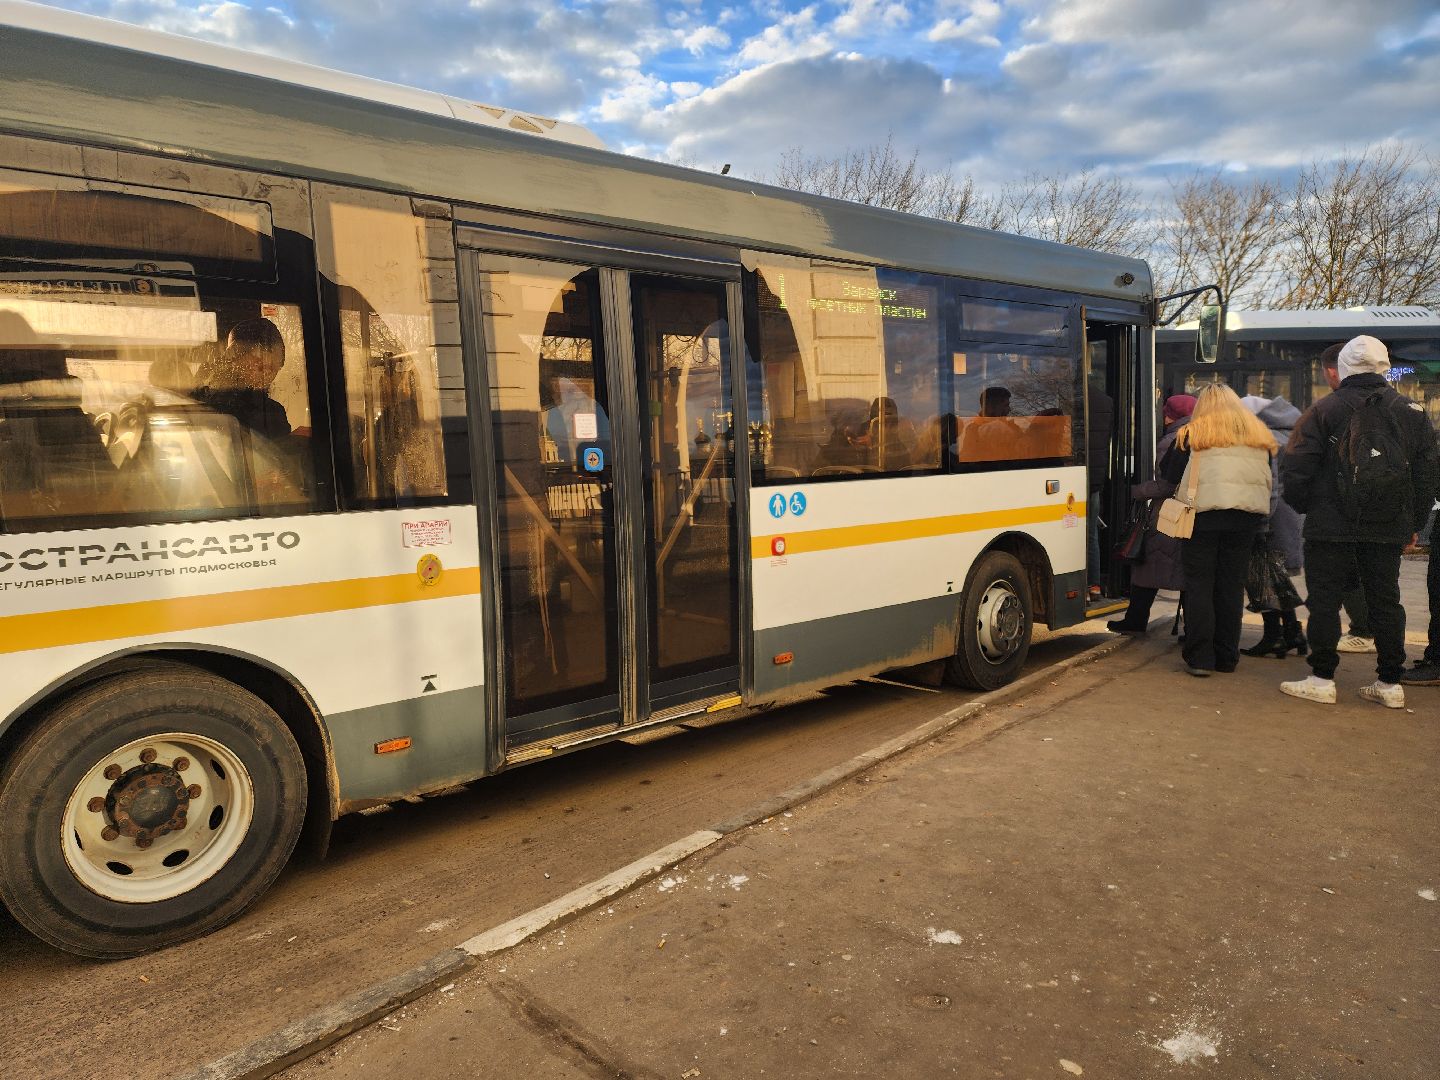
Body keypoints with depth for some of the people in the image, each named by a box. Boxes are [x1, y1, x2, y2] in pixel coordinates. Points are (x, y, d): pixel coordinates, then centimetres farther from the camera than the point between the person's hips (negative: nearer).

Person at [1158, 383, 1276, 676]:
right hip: (1247, 516, 4)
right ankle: (1226, 658, 15)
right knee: (1232, 586, 10)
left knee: (1199, 585, 1)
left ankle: (1199, 657, -2)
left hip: (1204, 512, -4)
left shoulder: (1192, 434, 1)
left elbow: (1169, 473, 5)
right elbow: (1268, 477, 20)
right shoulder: (1259, 434, 16)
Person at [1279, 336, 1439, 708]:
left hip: (1331, 526, -4)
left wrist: (1303, 507, 7)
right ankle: (1390, 683, 16)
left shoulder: (1324, 410, -5)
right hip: (1389, 528, 4)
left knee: (1324, 599, 2)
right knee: (1385, 601, 11)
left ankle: (1322, 680, 4)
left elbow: (1296, 468, -8)